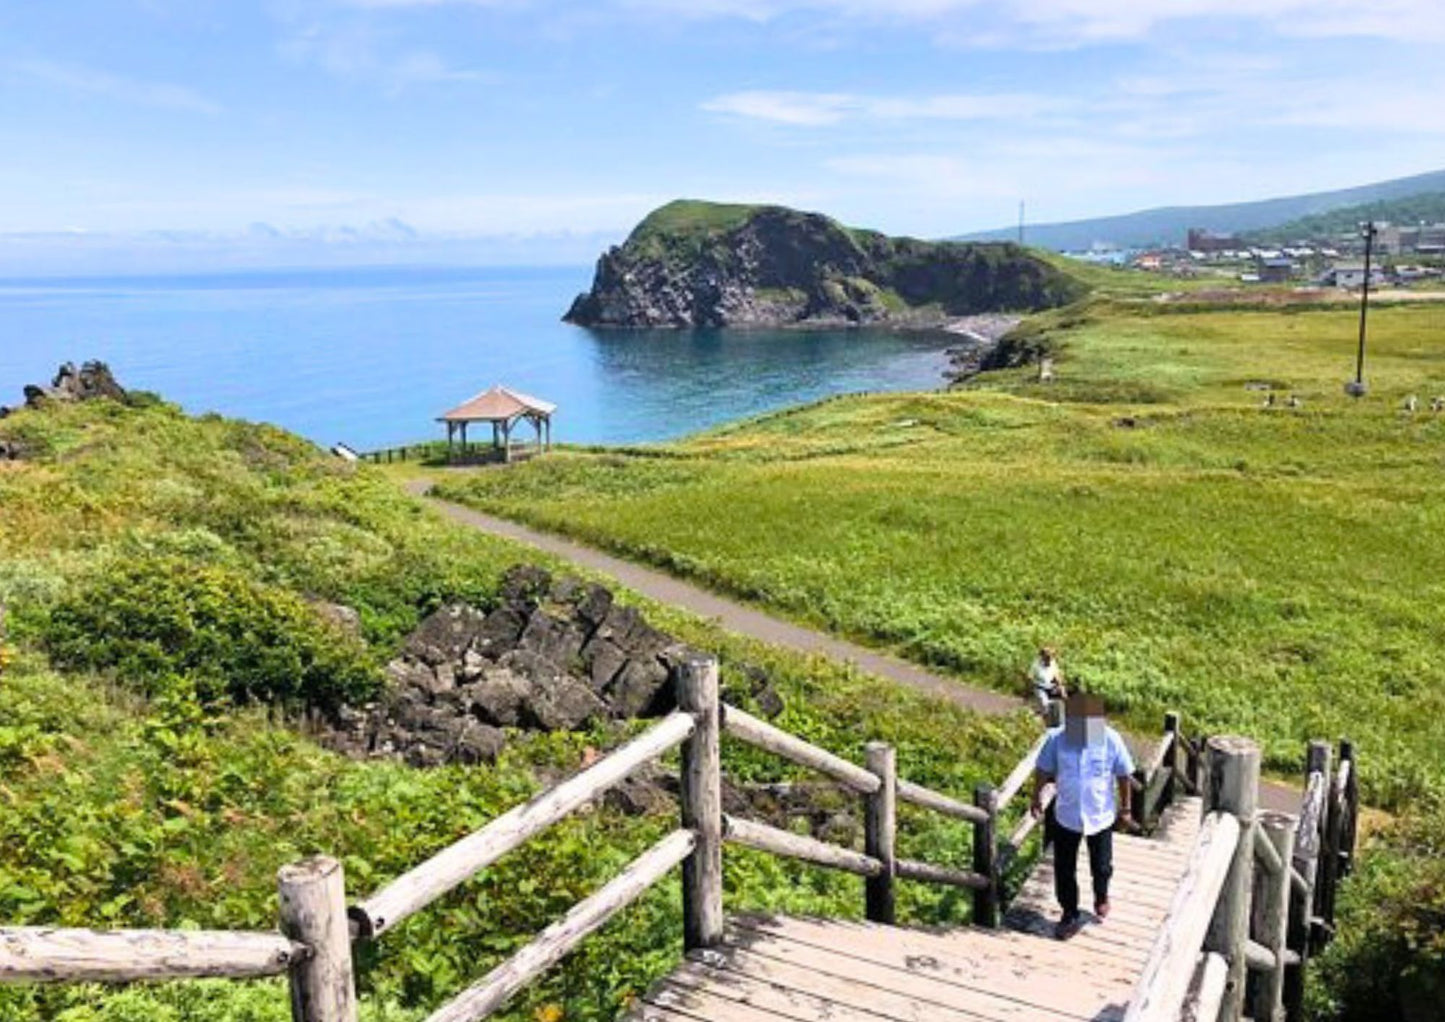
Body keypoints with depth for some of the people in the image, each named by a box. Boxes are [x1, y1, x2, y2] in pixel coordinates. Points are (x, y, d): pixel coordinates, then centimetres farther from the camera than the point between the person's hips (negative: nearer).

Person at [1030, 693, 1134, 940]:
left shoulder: (1111, 740, -17)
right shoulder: (1056, 739, -16)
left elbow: (1123, 776, -4)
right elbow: (1044, 769, 0)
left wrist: (1125, 808, 3)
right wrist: (1037, 797, 8)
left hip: (1101, 816, 0)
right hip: (1066, 816, 0)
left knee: (1101, 866, 20)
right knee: (1064, 869, 8)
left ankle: (1101, 899, 51)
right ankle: (1070, 915, 29)